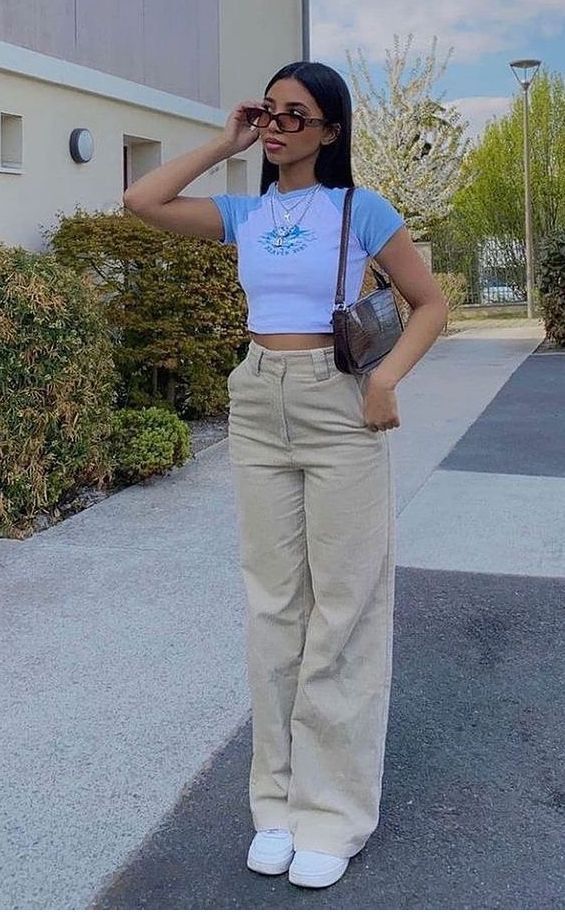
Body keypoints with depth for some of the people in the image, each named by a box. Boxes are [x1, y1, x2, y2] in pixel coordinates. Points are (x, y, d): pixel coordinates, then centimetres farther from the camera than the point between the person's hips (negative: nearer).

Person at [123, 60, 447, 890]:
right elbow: (142, 203, 4)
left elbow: (430, 303, 1)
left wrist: (387, 377, -14)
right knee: (272, 605, 8)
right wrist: (224, 144, 6)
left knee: (341, 610, 0)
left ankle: (334, 808, 12)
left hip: (338, 411, -4)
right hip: (256, 409, 5)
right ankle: (279, 795, 21)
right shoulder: (244, 213, 10)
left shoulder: (361, 210, -2)